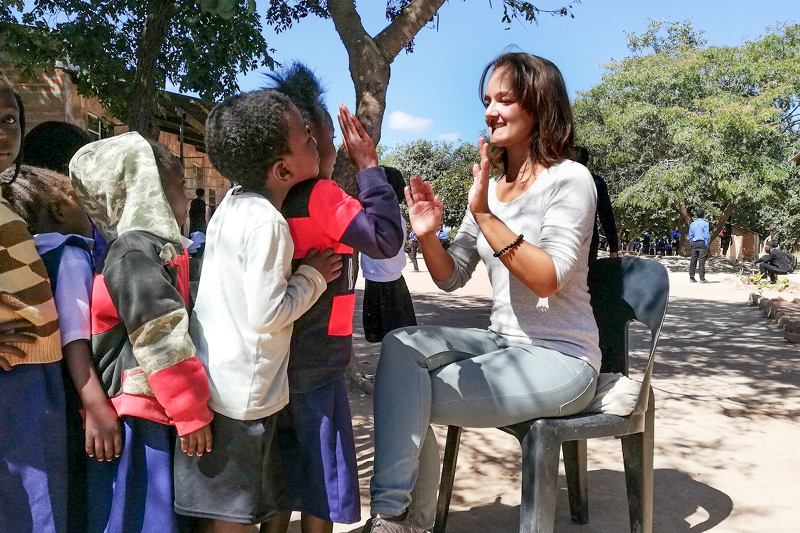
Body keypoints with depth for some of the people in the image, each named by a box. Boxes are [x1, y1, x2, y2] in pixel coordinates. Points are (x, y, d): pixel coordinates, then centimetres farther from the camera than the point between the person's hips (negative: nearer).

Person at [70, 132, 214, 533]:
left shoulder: (152, 247, 14)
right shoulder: (137, 253, -19)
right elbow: (162, 341, -22)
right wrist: (191, 413, -17)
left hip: (152, 415, 10)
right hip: (136, 422, -10)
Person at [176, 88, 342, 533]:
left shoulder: (233, 202, 4)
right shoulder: (267, 222, -23)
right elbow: (267, 315, -23)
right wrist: (313, 276, -10)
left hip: (213, 379, 8)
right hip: (243, 393, -8)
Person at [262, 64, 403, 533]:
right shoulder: (321, 195, -15)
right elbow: (385, 238, -20)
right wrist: (370, 168, -14)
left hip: (276, 365, 7)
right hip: (315, 369, -7)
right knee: (321, 495, 7)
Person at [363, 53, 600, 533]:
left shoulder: (569, 179, -9)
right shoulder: (490, 186, 10)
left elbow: (548, 279, -21)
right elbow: (452, 278, 9)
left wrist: (485, 215, -26)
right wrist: (428, 236, -11)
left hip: (560, 358, -6)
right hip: (502, 343, 7)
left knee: (409, 397, -17)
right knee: (400, 347, -15)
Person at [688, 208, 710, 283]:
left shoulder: (692, 224, 10)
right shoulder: (705, 223, -3)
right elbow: (706, 236, -5)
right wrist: (706, 246, -2)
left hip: (694, 243, 4)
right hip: (702, 243, -4)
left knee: (693, 260, 5)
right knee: (702, 261, -6)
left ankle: (691, 277, 6)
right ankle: (702, 278, -8)